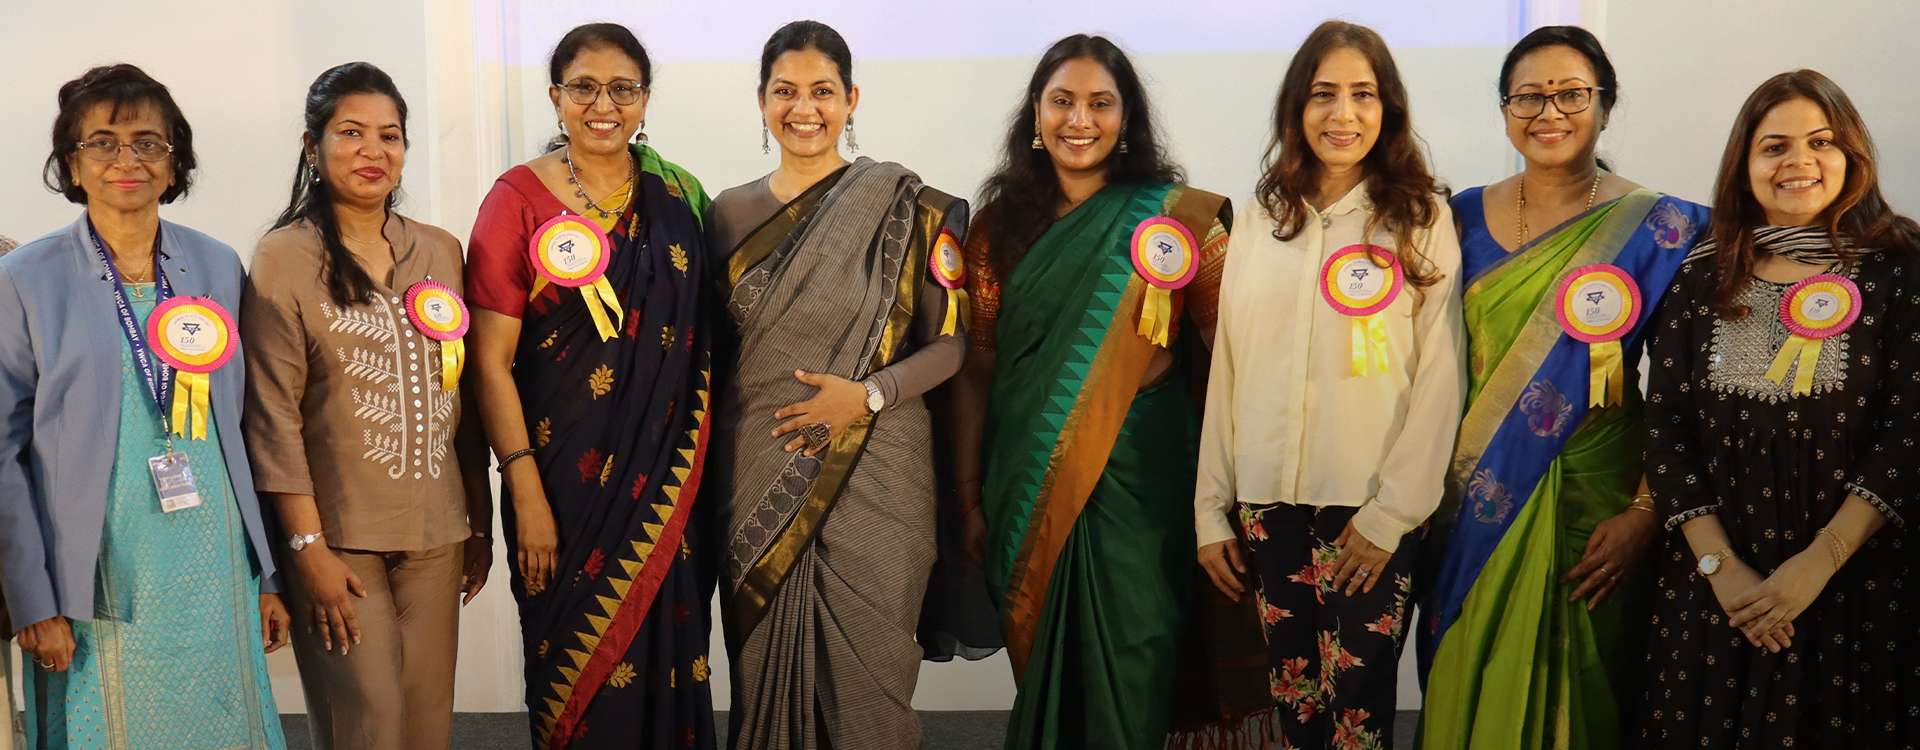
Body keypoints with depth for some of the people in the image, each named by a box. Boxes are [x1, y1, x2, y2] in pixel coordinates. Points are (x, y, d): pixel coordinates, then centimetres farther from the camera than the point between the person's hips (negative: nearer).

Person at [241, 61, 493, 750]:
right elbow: (274, 415, -8)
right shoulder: (285, 258, -5)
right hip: (338, 537, -4)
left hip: (435, 536, 4)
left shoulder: (440, 252, 9)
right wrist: (308, 547, -12)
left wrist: (480, 524, 12)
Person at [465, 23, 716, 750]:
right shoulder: (520, 199, -5)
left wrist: (695, 471, 4)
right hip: (567, 478, -3)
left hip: (667, 478, 3)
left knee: (666, 657, 7)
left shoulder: (677, 197, 7)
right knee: (580, 664, 5)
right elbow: (491, 360, -8)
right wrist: (525, 492, -13)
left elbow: (702, 338, 12)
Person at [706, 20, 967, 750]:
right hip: (757, 474, 3)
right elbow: (713, 345, 14)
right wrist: (709, 461, 6)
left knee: (865, 669, 2)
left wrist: (869, 393, -16)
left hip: (874, 471, -3)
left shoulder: (903, 210, -2)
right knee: (768, 666, 9)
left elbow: (952, 340, -2)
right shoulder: (731, 213, 8)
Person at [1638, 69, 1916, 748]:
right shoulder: (1703, 278, 4)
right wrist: (1721, 565, -8)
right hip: (1713, 583, 2)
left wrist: (1819, 563, -13)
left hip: (1854, 583, -2)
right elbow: (1665, 430, 1)